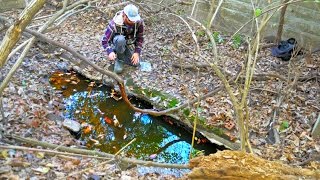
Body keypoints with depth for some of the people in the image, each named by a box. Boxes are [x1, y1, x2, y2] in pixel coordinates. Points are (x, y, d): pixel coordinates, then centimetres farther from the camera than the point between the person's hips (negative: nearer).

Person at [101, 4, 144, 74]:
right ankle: (119, 59, -13)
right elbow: (104, 40, -27)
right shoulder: (114, 24, -33)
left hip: (129, 43, 4)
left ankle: (124, 53, 18)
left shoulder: (139, 22, -23)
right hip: (116, 42, -4)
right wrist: (110, 52, -45)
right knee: (120, 39, -39)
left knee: (135, 63, -13)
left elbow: (140, 38, -9)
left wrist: (137, 52, -18)